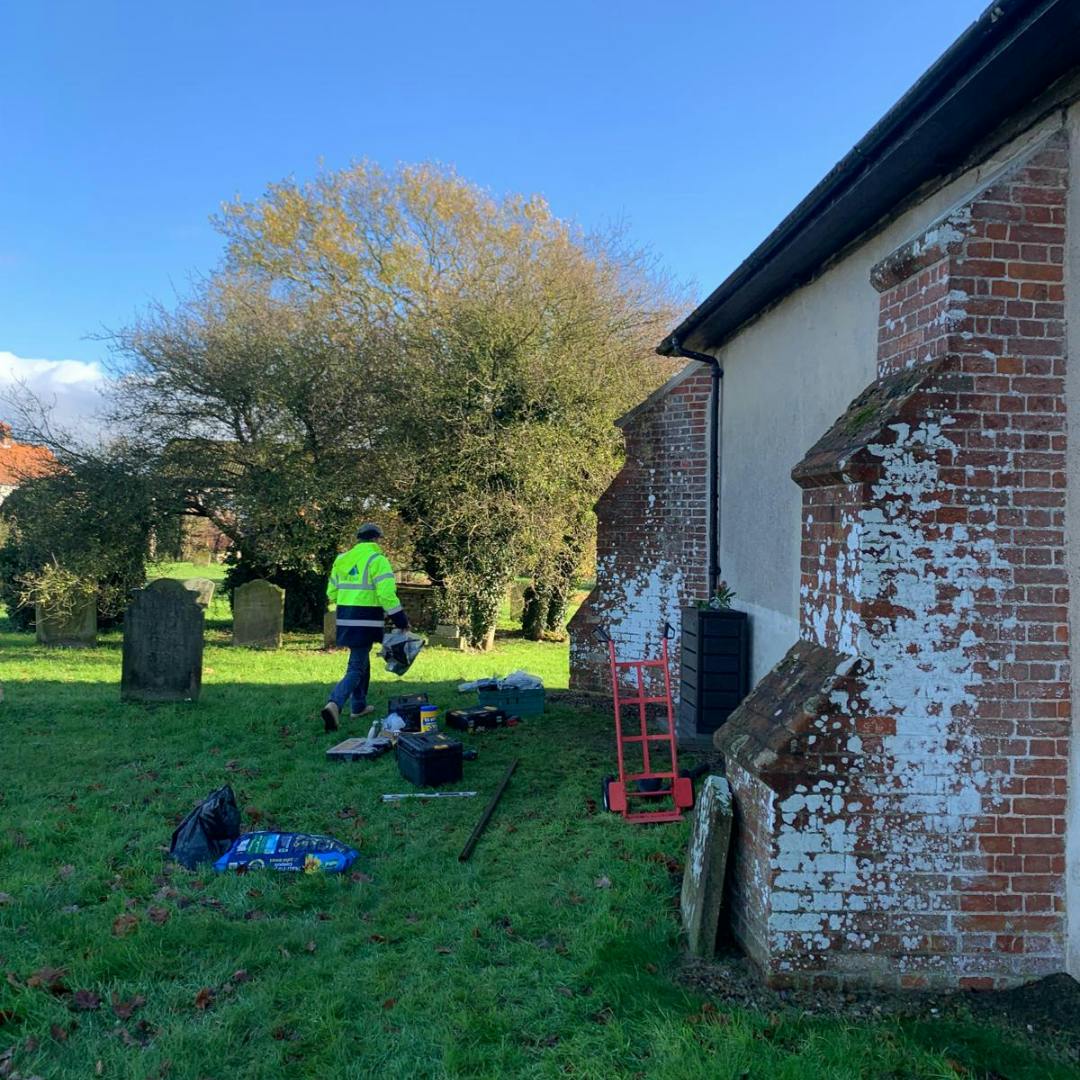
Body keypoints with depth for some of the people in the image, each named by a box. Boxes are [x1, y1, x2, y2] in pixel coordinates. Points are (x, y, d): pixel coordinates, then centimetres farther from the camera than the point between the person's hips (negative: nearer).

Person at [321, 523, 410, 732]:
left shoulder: (342, 559, 12)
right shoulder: (377, 559, -9)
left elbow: (332, 592, 17)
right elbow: (386, 595, -17)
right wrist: (401, 620, -9)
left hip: (345, 619, 7)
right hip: (366, 621, -7)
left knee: (360, 661, 23)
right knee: (356, 667, -6)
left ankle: (359, 706, 29)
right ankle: (334, 704, -25)